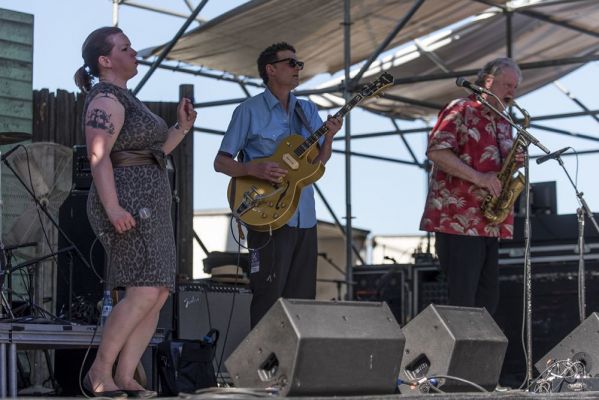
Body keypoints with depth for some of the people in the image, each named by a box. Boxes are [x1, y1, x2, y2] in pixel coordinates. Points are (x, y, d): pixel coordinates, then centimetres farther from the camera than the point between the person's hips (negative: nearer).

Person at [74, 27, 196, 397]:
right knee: (145, 293, -18)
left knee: (159, 294, 3)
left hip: (146, 205, 10)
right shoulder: (106, 99, -9)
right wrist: (112, 207, -30)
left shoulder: (125, 99, 22)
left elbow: (151, 153, 26)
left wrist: (182, 128, 14)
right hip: (127, 204, -10)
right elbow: (98, 156, -20)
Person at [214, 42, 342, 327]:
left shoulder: (308, 110, 15)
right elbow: (221, 162, -1)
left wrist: (329, 137, -7)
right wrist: (254, 169, -19)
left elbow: (319, 160, 12)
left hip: (305, 217, 6)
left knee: (302, 298, 7)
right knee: (269, 296, -7)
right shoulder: (249, 111, -1)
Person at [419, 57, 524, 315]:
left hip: (489, 225, 9)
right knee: (462, 299, -10)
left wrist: (514, 161, 4)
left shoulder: (503, 124, 21)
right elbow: (436, 151, -16)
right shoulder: (461, 110, -4)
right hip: (457, 222, -8)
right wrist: (479, 178, -21)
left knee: (487, 299, 9)